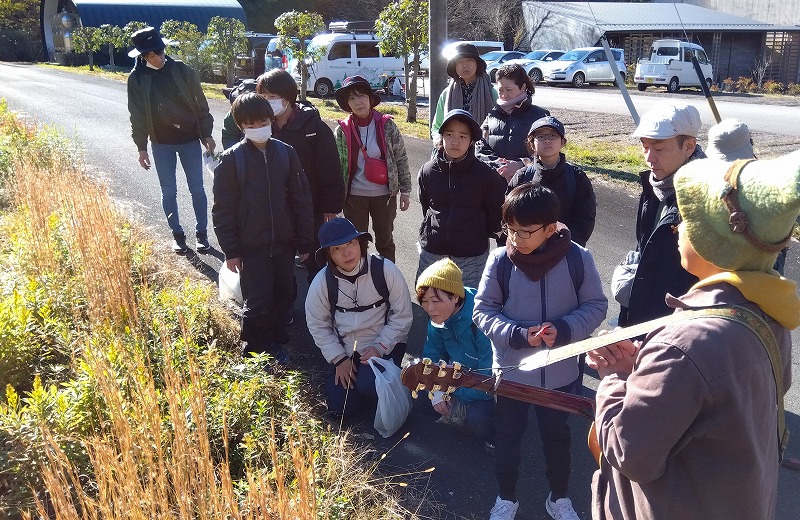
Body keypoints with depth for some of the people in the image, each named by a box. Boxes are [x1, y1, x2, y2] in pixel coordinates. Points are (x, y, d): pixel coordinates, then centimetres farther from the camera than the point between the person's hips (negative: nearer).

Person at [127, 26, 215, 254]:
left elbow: (200, 103, 0)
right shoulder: (137, 79, -3)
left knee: (197, 188, 5)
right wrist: (141, 147, 1)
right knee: (169, 192, 7)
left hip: (190, 139, 0)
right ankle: (177, 235, 21)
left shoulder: (182, 70, -5)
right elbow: (137, 115, 2)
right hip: (161, 144, 1)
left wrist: (207, 134, -1)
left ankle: (202, 233, 18)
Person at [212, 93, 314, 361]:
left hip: (284, 243, 3)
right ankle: (255, 349, 23)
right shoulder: (232, 159, -9)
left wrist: (305, 241, 3)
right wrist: (231, 251, -7)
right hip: (251, 247, -3)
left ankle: (275, 336, 37)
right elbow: (223, 209, -5)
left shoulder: (285, 152, -1)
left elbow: (301, 198, 3)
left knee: (284, 295, 15)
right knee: (258, 303, 0)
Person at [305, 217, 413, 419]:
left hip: (384, 347, -2)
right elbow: (317, 325, 0)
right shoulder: (322, 282, -9)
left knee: (369, 387, -29)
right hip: (344, 350, 3)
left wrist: (380, 347, -17)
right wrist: (339, 359, -6)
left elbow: (402, 316, -9)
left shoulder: (385, 270, -15)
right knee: (341, 409, -7)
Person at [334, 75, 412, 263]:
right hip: (354, 196, 0)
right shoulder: (342, 131, -5)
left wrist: (405, 191, -2)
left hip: (385, 195, 0)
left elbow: (401, 159, -1)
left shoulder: (387, 125, -6)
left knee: (385, 240, 14)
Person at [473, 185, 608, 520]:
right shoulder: (500, 260, -16)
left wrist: (563, 330, -22)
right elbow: (483, 310, -9)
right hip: (511, 370, 0)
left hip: (559, 372, 0)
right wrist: (517, 335, -24)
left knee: (557, 436, 19)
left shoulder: (577, 259, -16)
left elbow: (595, 306, -5)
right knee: (508, 436, 17)